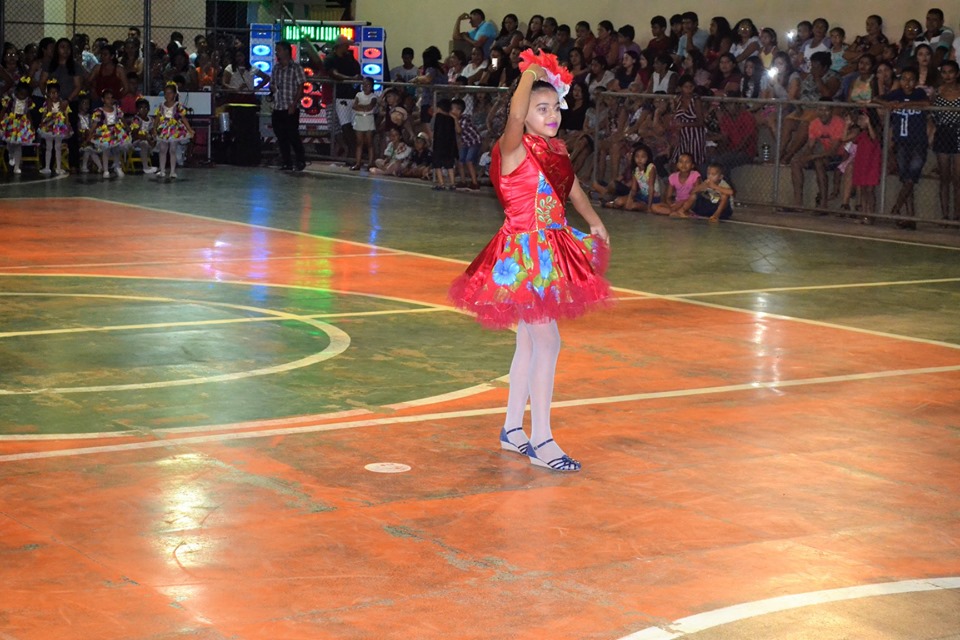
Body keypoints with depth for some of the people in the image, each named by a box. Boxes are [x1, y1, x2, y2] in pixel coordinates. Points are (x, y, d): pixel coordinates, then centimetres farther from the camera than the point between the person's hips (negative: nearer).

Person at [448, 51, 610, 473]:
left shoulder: (555, 150, 8)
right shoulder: (514, 149, -14)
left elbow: (572, 189, 27)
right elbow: (515, 116, -37)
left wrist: (594, 222, 38)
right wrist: (529, 74, -21)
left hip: (549, 255, 8)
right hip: (523, 255, -8)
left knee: (529, 343, 15)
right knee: (547, 343, -9)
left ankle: (512, 430, 27)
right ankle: (541, 442, -2)